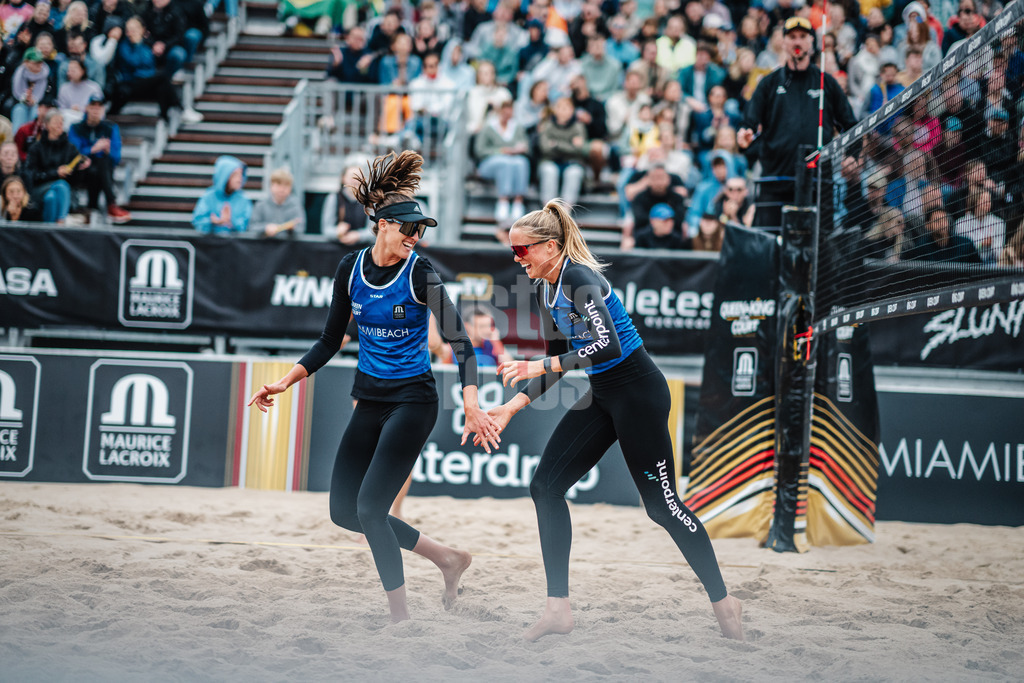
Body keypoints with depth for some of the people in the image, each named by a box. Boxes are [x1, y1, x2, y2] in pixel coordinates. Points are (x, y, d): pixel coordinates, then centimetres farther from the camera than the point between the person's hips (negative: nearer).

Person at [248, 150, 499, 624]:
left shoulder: (420, 274, -15)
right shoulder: (351, 269, 0)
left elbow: (459, 342, -22)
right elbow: (330, 340, 11)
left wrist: (472, 407, -35)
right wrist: (286, 382, 2)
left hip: (412, 401, -6)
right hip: (369, 401, 6)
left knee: (370, 508, -15)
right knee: (344, 510, 7)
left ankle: (402, 619, -4)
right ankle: (447, 558, 21)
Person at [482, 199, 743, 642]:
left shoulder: (580, 278, -20)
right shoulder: (546, 290, 8)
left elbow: (606, 345, -33)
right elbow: (558, 363, 16)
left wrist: (538, 366, -32)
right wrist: (512, 407, 9)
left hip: (638, 392, -9)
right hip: (601, 396, 9)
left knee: (661, 503, -3)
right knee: (546, 485, 0)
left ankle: (722, 602, 14)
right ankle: (558, 610, 2)